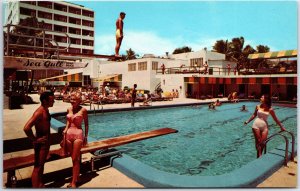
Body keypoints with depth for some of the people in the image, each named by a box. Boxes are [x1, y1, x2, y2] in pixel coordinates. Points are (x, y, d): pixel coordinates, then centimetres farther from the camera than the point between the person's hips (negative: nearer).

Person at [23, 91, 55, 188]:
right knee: (37, 167, 4)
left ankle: (40, 185, 39)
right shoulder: (39, 112, -24)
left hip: (46, 141, 9)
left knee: (41, 164, 22)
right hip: (41, 143, -9)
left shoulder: (46, 110, 5)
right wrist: (35, 140, -21)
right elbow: (26, 128, -33)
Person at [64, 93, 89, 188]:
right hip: (69, 134, 5)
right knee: (73, 157, 16)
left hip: (78, 134, -5)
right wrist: (65, 130, 5)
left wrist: (85, 137, -2)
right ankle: (76, 177, 34)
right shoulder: (69, 109, 6)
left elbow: (86, 124, -3)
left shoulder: (83, 110, -9)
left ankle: (73, 182, 11)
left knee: (75, 159, 0)